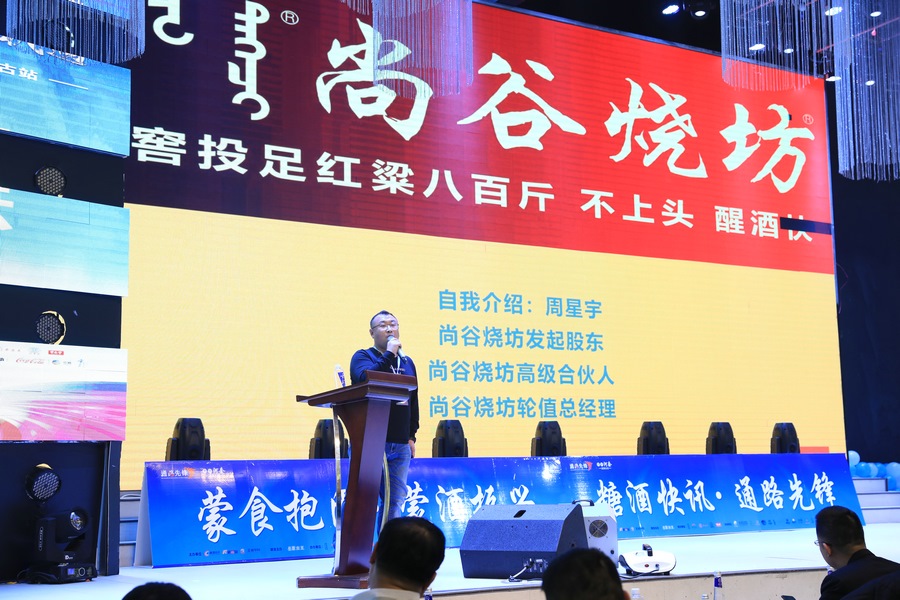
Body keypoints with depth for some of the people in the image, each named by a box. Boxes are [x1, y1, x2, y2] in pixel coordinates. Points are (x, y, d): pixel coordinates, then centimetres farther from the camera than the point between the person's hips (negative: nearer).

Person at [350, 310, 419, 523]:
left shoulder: (407, 362, 17)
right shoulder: (363, 357, 3)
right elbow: (365, 379, -20)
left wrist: (412, 435, 15)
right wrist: (389, 353, -14)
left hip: (400, 445, 5)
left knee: (395, 502, 5)